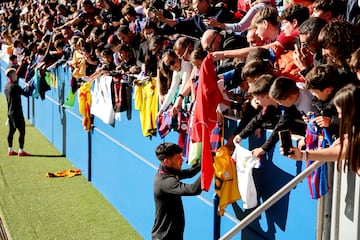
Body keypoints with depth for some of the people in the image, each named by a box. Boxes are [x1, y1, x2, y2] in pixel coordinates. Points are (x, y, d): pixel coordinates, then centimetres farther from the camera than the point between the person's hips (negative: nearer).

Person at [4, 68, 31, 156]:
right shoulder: (14, 86, -17)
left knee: (11, 131, 13)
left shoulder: (6, 87, 10)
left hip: (10, 112, 9)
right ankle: (21, 151, -5)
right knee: (22, 131, -4)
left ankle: (10, 150, 19)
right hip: (17, 112, -9)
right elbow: (25, 94, -15)